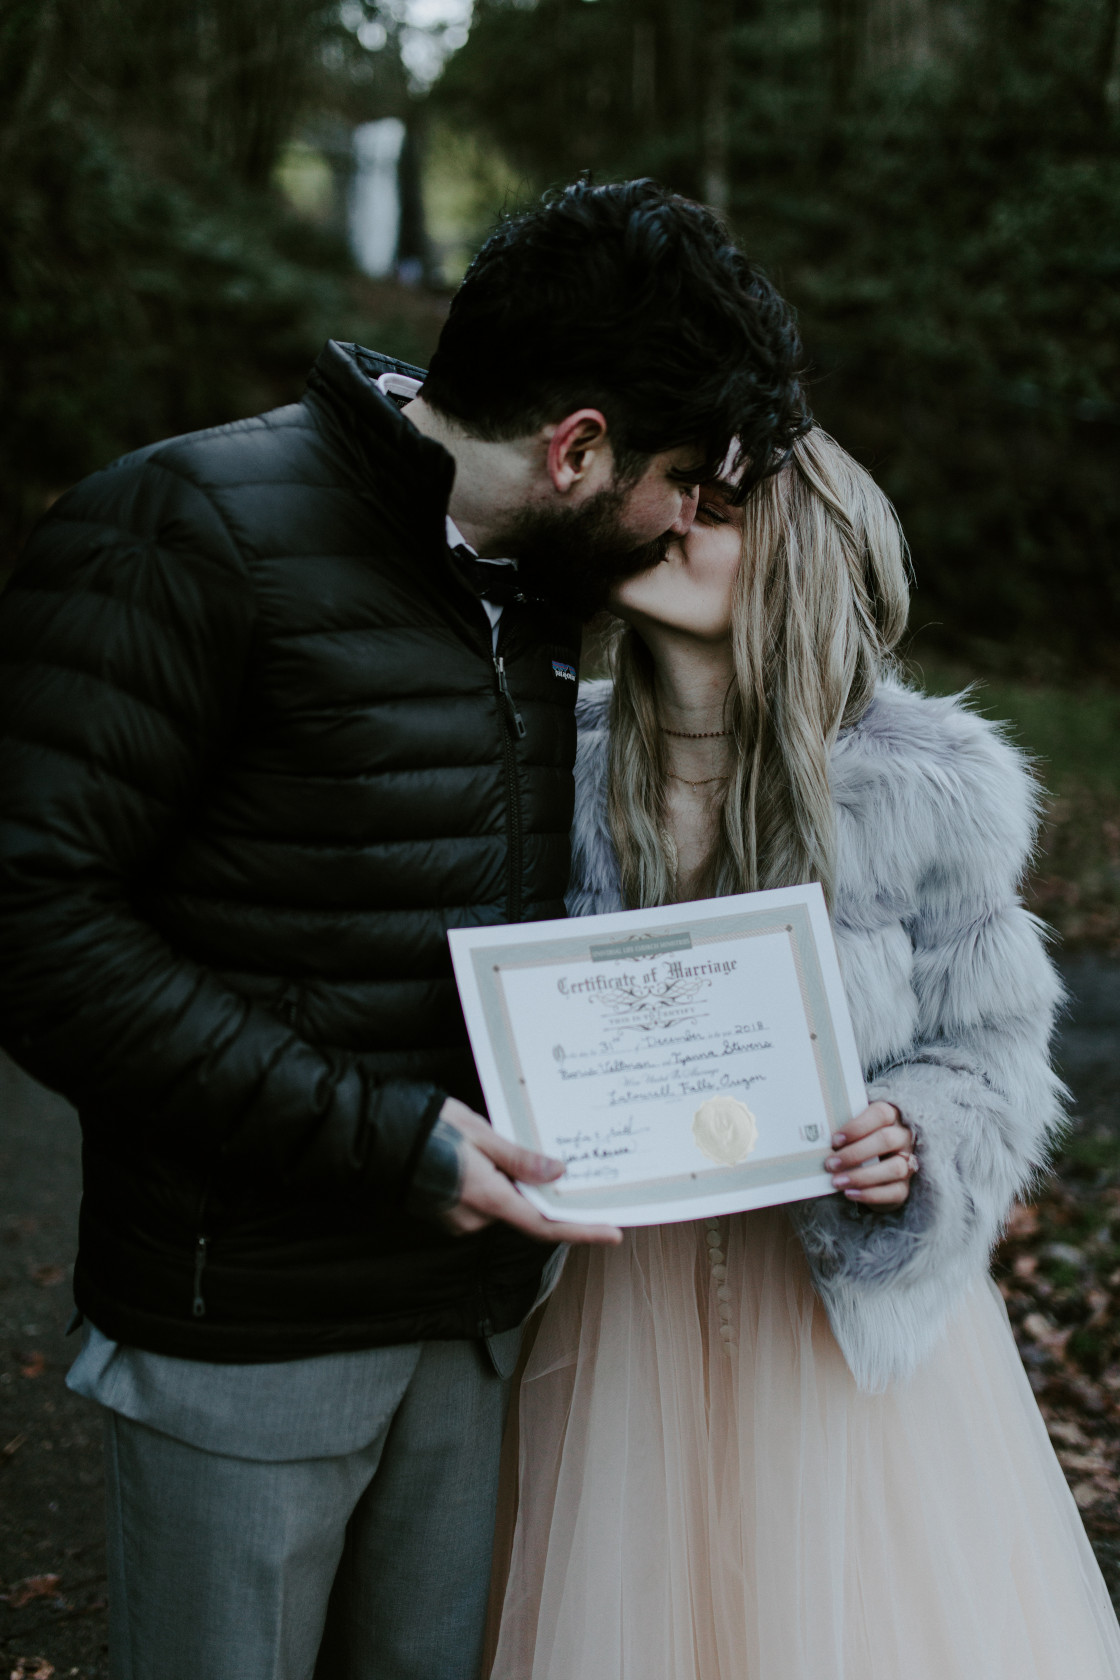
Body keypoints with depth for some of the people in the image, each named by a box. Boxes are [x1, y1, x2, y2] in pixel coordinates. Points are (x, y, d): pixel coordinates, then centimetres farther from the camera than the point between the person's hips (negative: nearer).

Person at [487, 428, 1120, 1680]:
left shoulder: (927, 789, -12)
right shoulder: (561, 765, -7)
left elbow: (989, 1051, -2)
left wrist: (915, 1146, -21)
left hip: (849, 1303, -1)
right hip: (620, 1304, 2)